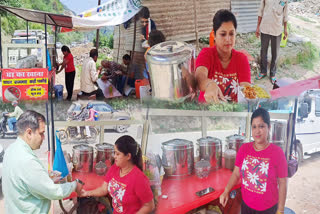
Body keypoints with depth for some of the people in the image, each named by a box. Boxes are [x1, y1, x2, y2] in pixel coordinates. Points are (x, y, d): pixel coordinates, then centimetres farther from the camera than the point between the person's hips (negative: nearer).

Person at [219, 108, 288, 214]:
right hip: (246, 204, 3)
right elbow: (236, 173, 3)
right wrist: (226, 191, -10)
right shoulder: (244, 149, -4)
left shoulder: (277, 152, -14)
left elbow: (282, 183, -9)